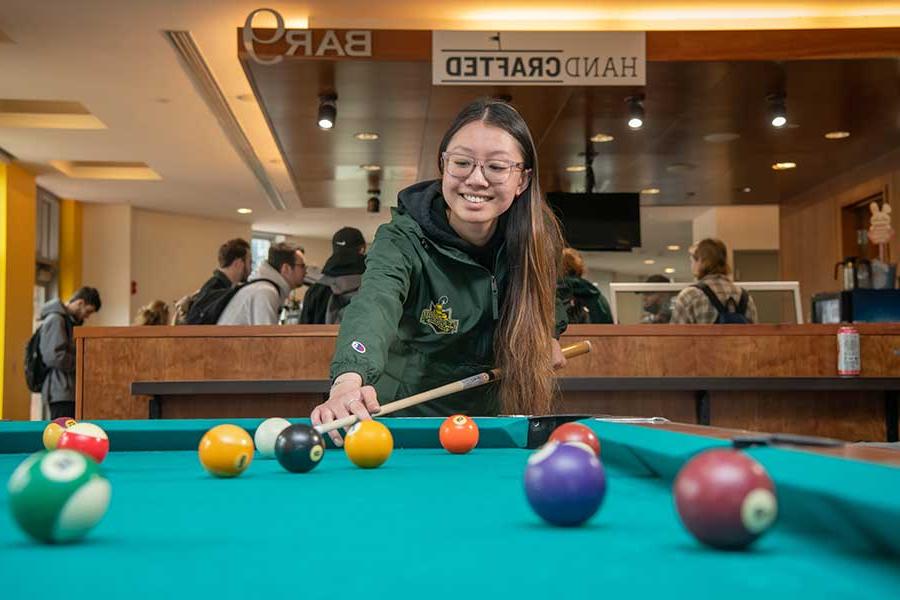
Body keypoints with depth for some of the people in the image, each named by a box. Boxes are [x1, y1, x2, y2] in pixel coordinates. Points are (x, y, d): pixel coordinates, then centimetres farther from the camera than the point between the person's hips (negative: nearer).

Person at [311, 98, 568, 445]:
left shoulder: (537, 237, -13)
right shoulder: (403, 241, -26)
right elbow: (373, 303, -49)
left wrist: (548, 334, 2)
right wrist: (348, 381, -66)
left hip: (494, 413, 3)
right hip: (408, 415, -3)